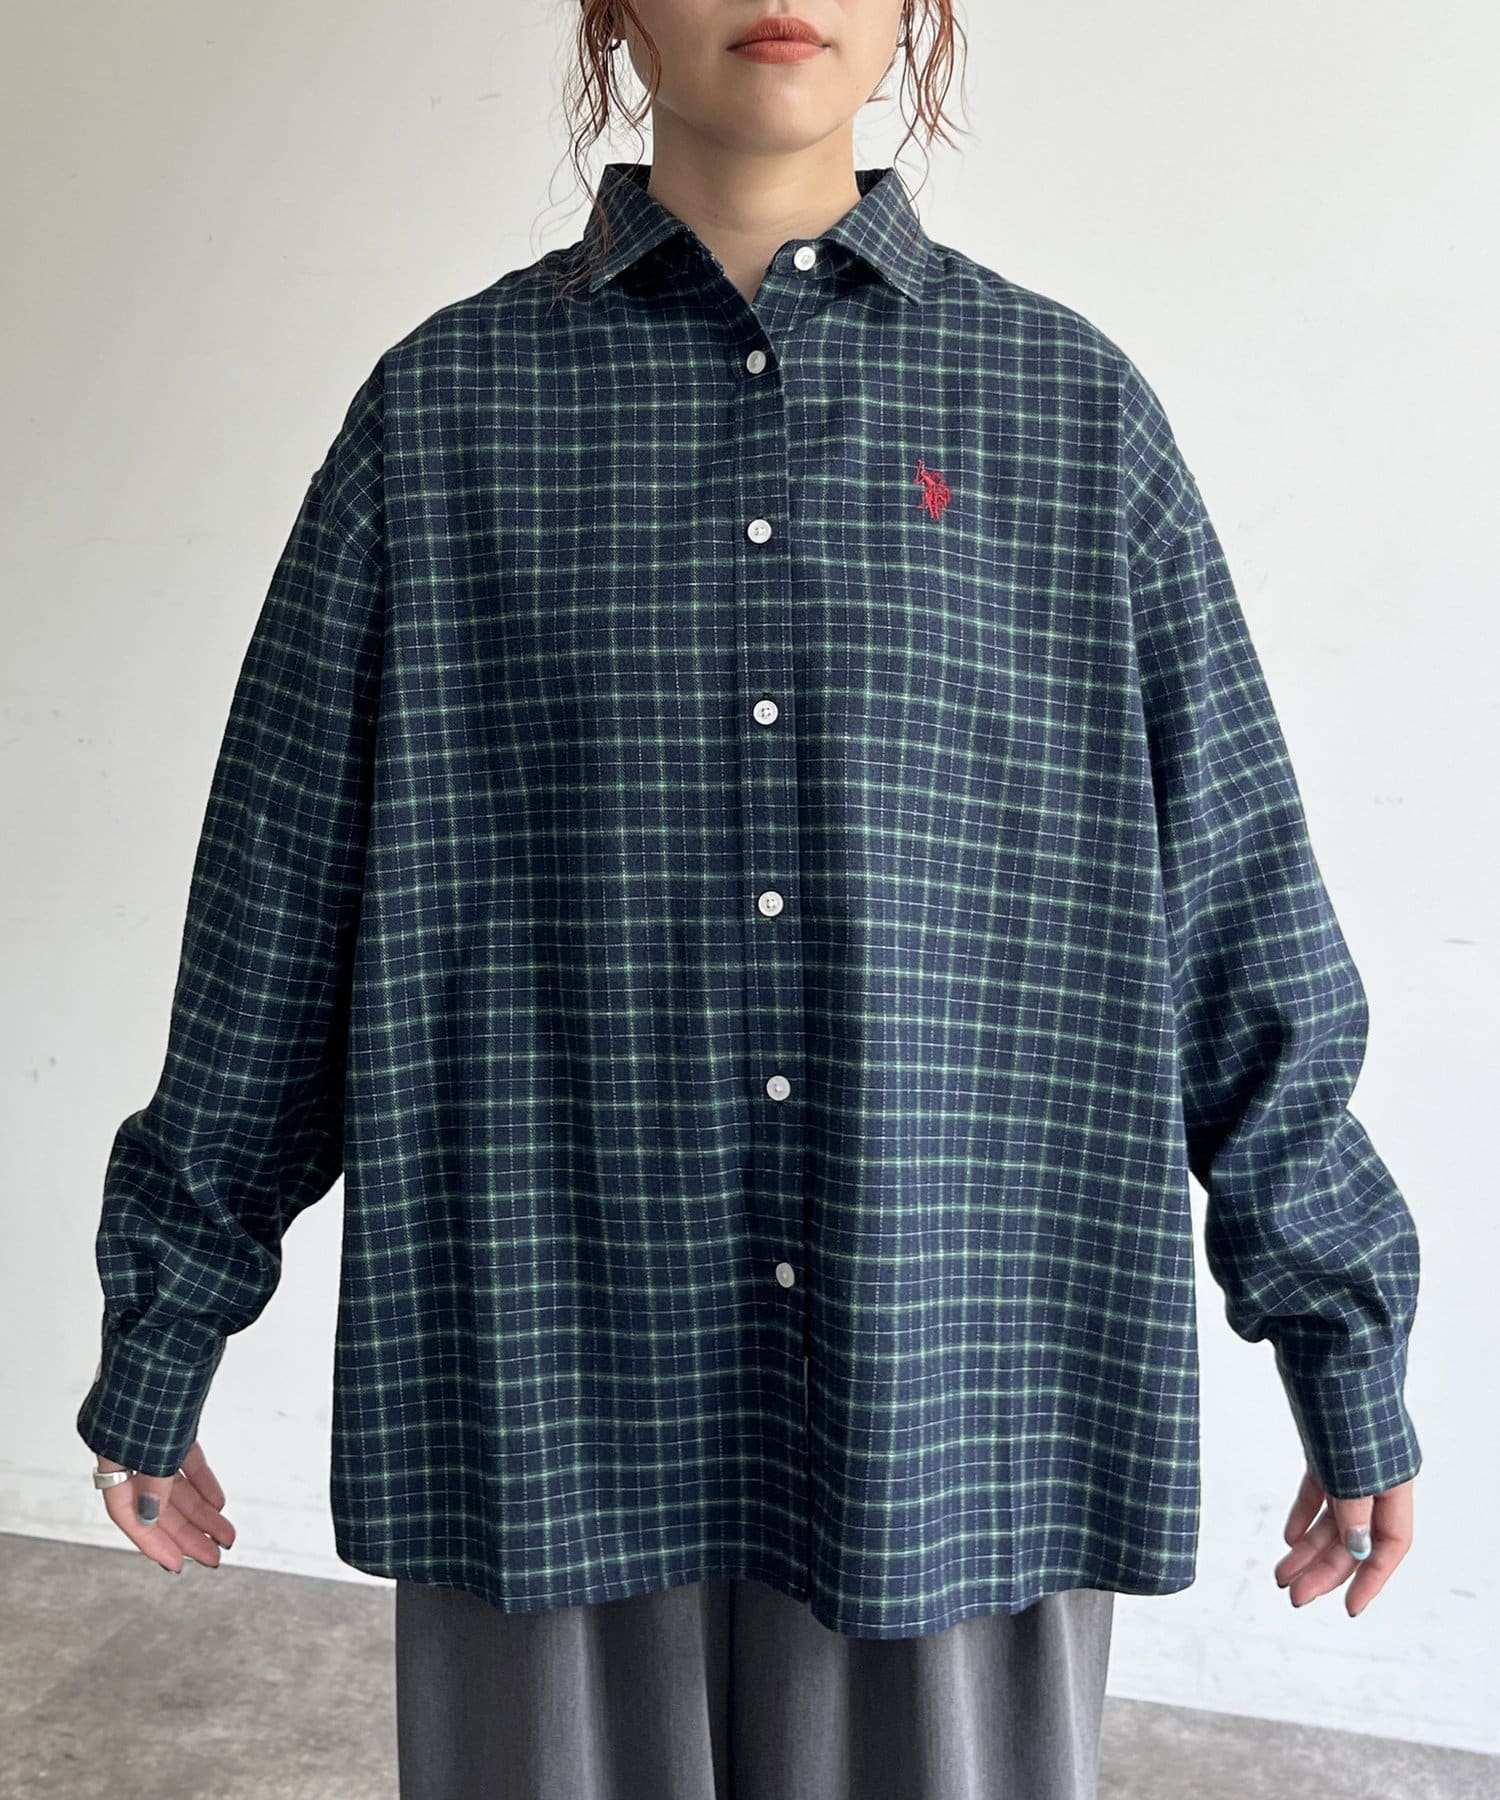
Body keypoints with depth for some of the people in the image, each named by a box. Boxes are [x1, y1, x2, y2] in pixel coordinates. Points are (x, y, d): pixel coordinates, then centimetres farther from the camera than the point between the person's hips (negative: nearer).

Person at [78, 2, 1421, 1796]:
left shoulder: (1074, 402, 3)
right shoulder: (446, 403, 1)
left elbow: (1236, 907, 4)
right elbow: (276, 900, 4)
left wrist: (1349, 1351, 7)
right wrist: (160, 1338, 8)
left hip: (961, 1382, 1)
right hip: (554, 1381, 0)